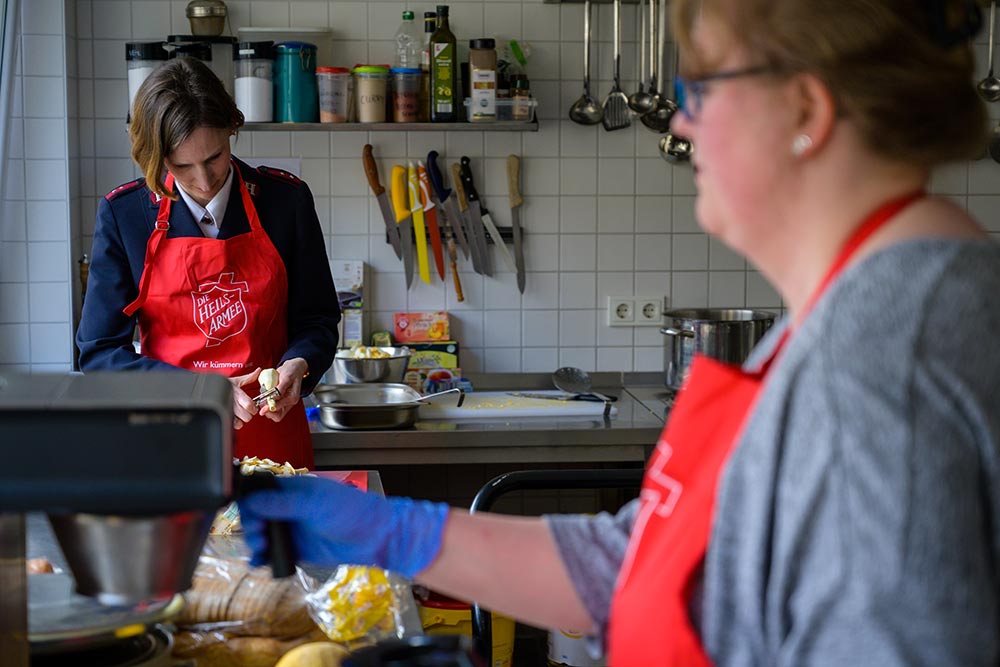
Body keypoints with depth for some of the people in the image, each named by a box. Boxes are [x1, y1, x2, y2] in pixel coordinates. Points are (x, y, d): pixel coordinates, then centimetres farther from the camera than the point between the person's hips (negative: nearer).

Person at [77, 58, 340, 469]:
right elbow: (99, 352, 0)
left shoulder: (285, 199, 1)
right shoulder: (122, 214, -1)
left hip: (272, 433, 1)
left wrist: (297, 366, -12)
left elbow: (317, 320, 10)